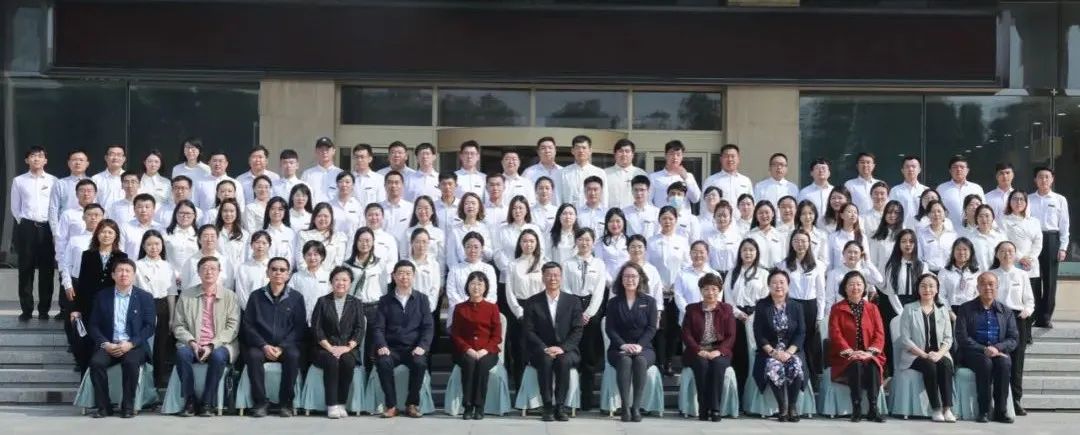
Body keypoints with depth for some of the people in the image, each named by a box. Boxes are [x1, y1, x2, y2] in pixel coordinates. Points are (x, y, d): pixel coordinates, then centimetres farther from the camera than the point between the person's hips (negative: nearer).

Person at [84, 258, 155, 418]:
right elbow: (93, 325, 7)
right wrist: (105, 344, -10)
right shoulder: (102, 296, 11)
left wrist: (131, 344, -14)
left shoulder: (145, 297, 7)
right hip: (108, 345, 2)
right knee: (96, 362, -29)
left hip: (134, 345, -2)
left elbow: (149, 327, 0)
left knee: (131, 362, -34)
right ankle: (103, 406, -17)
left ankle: (128, 406, -19)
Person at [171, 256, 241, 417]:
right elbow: (178, 325, 7)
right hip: (193, 345, 1)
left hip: (219, 345, -1)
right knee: (182, 352, -32)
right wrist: (191, 342, -12)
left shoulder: (229, 296, 7)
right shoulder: (187, 296, 11)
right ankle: (190, 400, -19)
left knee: (218, 355, -35)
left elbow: (232, 327, -1)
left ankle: (207, 403, -22)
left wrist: (212, 345, -14)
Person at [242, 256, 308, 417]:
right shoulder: (256, 296, 9)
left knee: (293, 356, -33)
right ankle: (260, 403, -24)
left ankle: (286, 403, -22)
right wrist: (264, 346, -12)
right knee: (253, 356, -32)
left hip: (286, 345, 0)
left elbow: (300, 328, 2)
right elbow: (248, 325, 4)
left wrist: (282, 347, -12)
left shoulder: (296, 298, 7)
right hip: (261, 345, 0)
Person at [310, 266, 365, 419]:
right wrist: (330, 348, -13)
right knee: (331, 361, -33)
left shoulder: (355, 303, 14)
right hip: (325, 349, -1)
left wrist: (348, 347, -13)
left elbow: (359, 329, 4)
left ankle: (341, 403, -24)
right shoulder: (323, 302, 10)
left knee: (347, 361, -32)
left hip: (347, 348, 1)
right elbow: (316, 328, 1)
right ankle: (331, 405, -31)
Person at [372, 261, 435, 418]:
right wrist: (381, 346, -16)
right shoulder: (385, 300, 11)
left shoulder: (422, 299, 11)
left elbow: (428, 327, 3)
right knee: (383, 362, -33)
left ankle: (412, 404, -15)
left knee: (420, 363, -33)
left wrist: (422, 346, -15)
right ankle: (391, 405, -19)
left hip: (414, 348, 0)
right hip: (391, 348, 0)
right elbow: (378, 327, 4)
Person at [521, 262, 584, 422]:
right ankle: (548, 407, -29)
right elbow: (528, 331, -1)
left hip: (566, 351, 0)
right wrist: (545, 349, -16)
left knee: (563, 361, -35)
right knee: (546, 361, -35)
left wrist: (562, 348, -16)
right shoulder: (532, 302, 6)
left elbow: (577, 331, 0)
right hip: (541, 351, 0)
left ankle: (560, 406, -27)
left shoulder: (573, 302, 8)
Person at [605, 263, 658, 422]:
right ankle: (625, 407, -39)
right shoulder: (613, 302, 11)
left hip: (643, 348, 0)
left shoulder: (649, 301, 10)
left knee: (640, 360, -35)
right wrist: (623, 345, -16)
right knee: (624, 360, -35)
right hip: (619, 349, 0)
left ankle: (636, 407, -37)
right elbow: (609, 328, 2)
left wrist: (639, 345, -16)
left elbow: (651, 328, 1)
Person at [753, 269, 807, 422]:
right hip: (769, 351, -1)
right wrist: (773, 352, -15)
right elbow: (759, 335, -2)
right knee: (774, 369, -34)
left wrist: (789, 352, -15)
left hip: (792, 350, 1)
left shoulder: (796, 306, 8)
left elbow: (801, 333, 1)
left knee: (796, 367, -33)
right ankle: (783, 407, -18)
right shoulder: (761, 306, 4)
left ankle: (792, 406, -16)